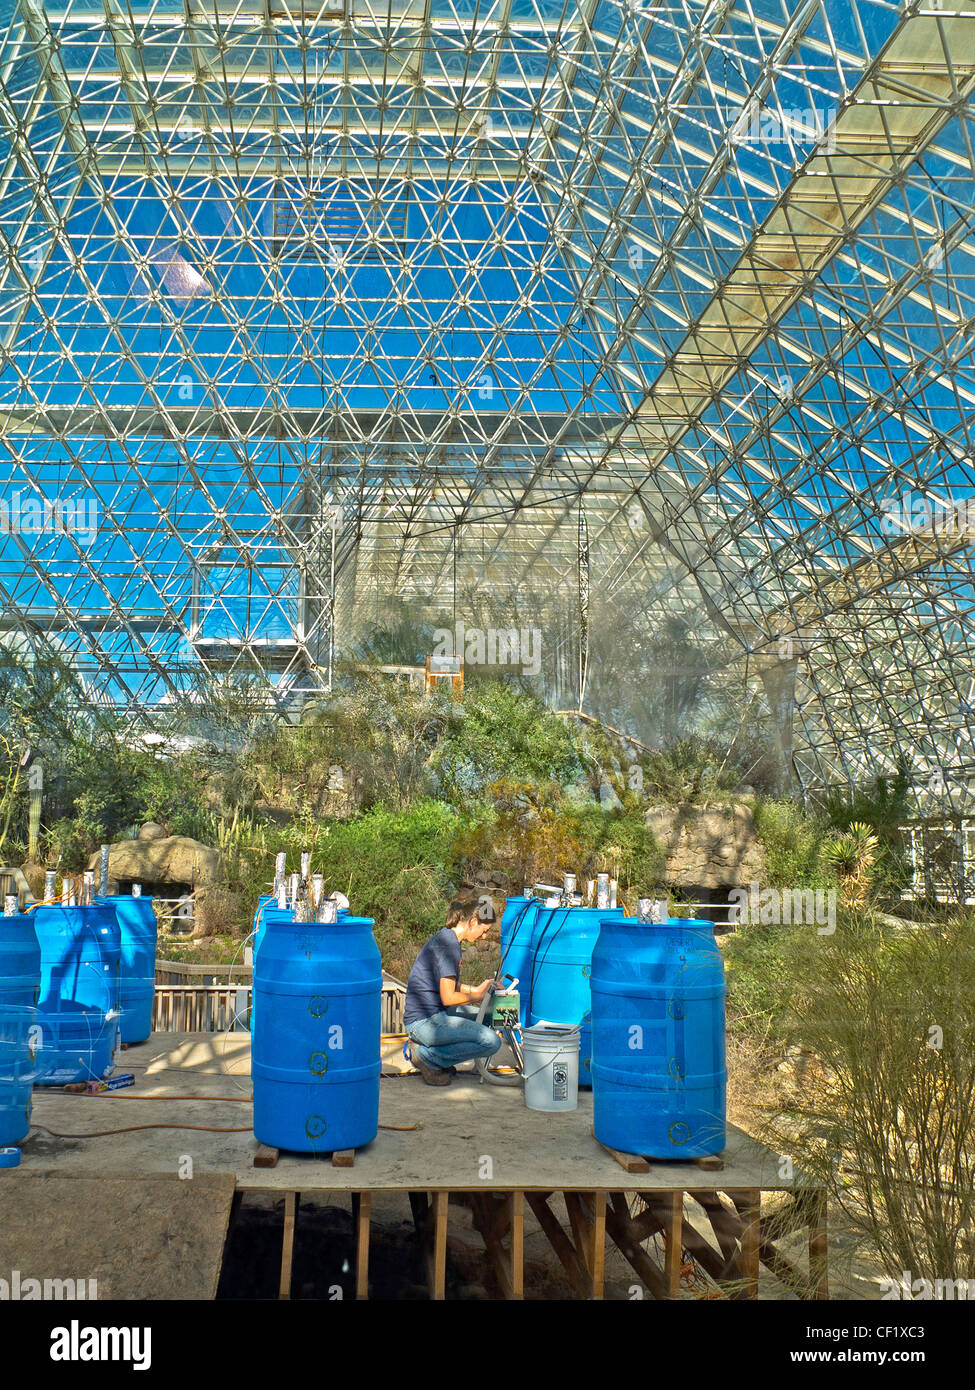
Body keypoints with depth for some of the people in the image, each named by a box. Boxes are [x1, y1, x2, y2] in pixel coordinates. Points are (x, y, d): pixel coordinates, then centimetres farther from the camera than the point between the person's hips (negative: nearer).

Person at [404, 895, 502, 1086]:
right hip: (424, 1021, -10)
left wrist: (475, 989, 11)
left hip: (436, 1013, 10)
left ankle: (422, 1044, 11)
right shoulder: (448, 945, -18)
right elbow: (448, 997, -20)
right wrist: (477, 995, -3)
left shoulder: (446, 938, 13)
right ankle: (427, 1056, -6)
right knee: (491, 1042, -16)